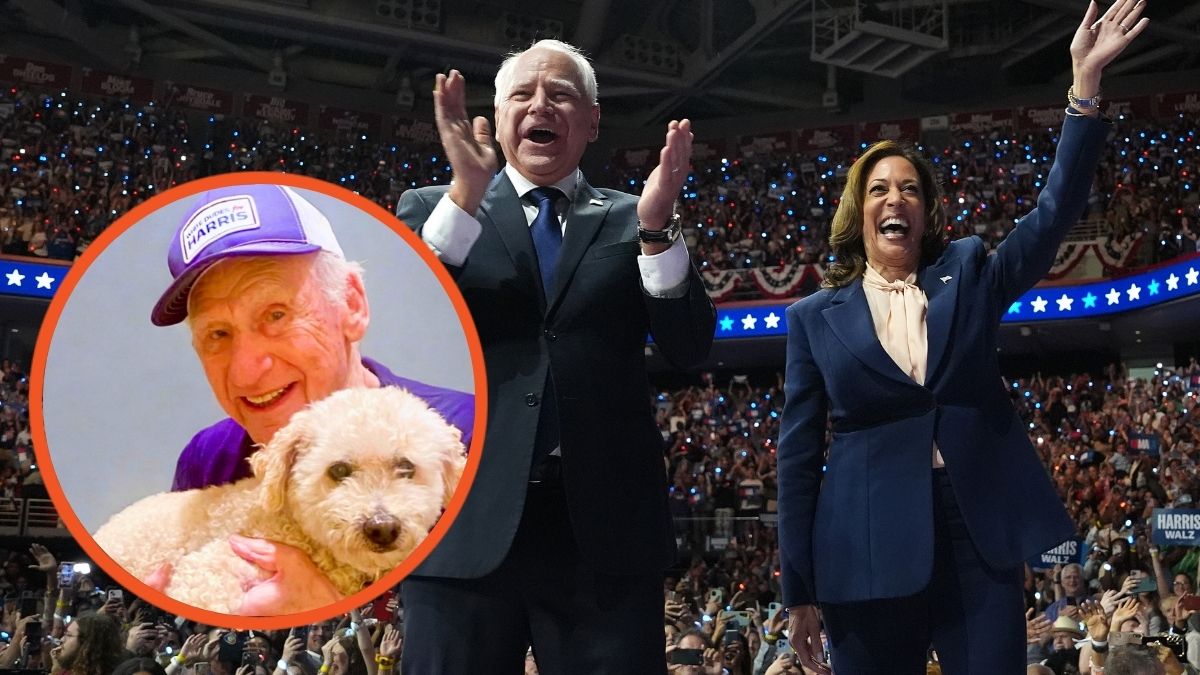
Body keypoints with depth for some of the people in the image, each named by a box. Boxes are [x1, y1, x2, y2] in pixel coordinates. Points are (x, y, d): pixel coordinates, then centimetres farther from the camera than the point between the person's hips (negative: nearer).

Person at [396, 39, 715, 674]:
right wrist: (465, 197, -17)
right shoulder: (431, 210, 10)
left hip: (605, 526, 1)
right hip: (465, 521, 0)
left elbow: (690, 347, 1)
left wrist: (657, 227, -15)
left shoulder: (630, 221, 12)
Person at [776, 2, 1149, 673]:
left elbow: (1055, 210, -1)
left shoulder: (967, 275, 12)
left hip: (981, 534, 1)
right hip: (870, 550, -1)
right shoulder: (816, 316, 7)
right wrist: (799, 592, 1)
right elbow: (800, 454, 4)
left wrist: (1086, 83, -11)